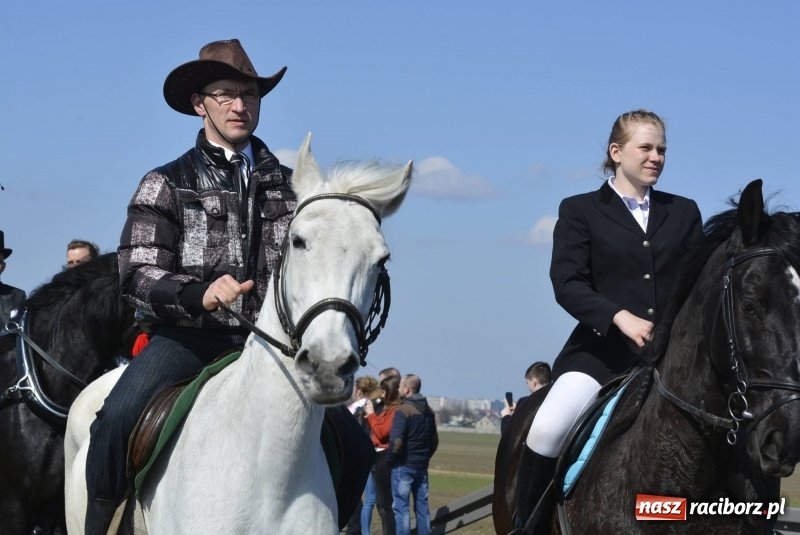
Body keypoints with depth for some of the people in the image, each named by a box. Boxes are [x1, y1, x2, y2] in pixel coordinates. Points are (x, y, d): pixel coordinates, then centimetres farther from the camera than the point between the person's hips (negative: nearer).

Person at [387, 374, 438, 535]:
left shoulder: (403, 411, -14)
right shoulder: (428, 411, 10)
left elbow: (396, 442, -20)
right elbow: (434, 441, 16)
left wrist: (389, 458, -5)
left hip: (403, 466, -7)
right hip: (422, 466, 7)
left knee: (401, 507, -4)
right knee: (422, 506, 10)